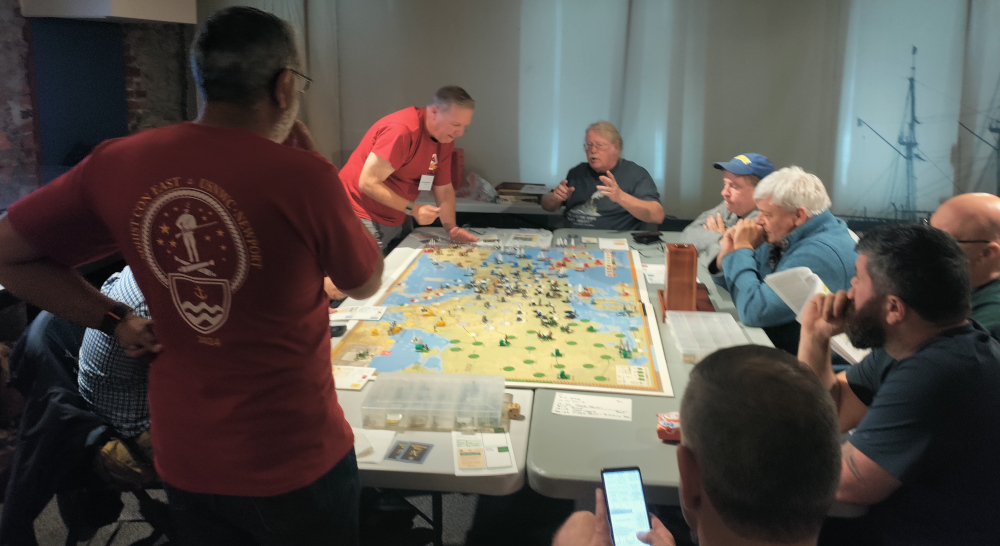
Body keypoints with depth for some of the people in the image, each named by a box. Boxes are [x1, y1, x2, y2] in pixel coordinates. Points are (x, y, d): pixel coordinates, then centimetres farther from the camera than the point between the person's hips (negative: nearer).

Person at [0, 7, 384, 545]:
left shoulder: (117, 164, -8)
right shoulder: (304, 177, -22)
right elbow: (365, 284, -5)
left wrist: (113, 319, 3)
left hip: (182, 460, 4)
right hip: (293, 463, -4)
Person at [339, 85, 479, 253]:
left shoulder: (446, 139, 1)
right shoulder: (402, 129, -26)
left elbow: (444, 189, 6)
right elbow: (368, 183, -26)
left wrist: (451, 227, -8)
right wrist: (412, 209, -26)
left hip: (398, 219, 8)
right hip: (365, 218, -8)